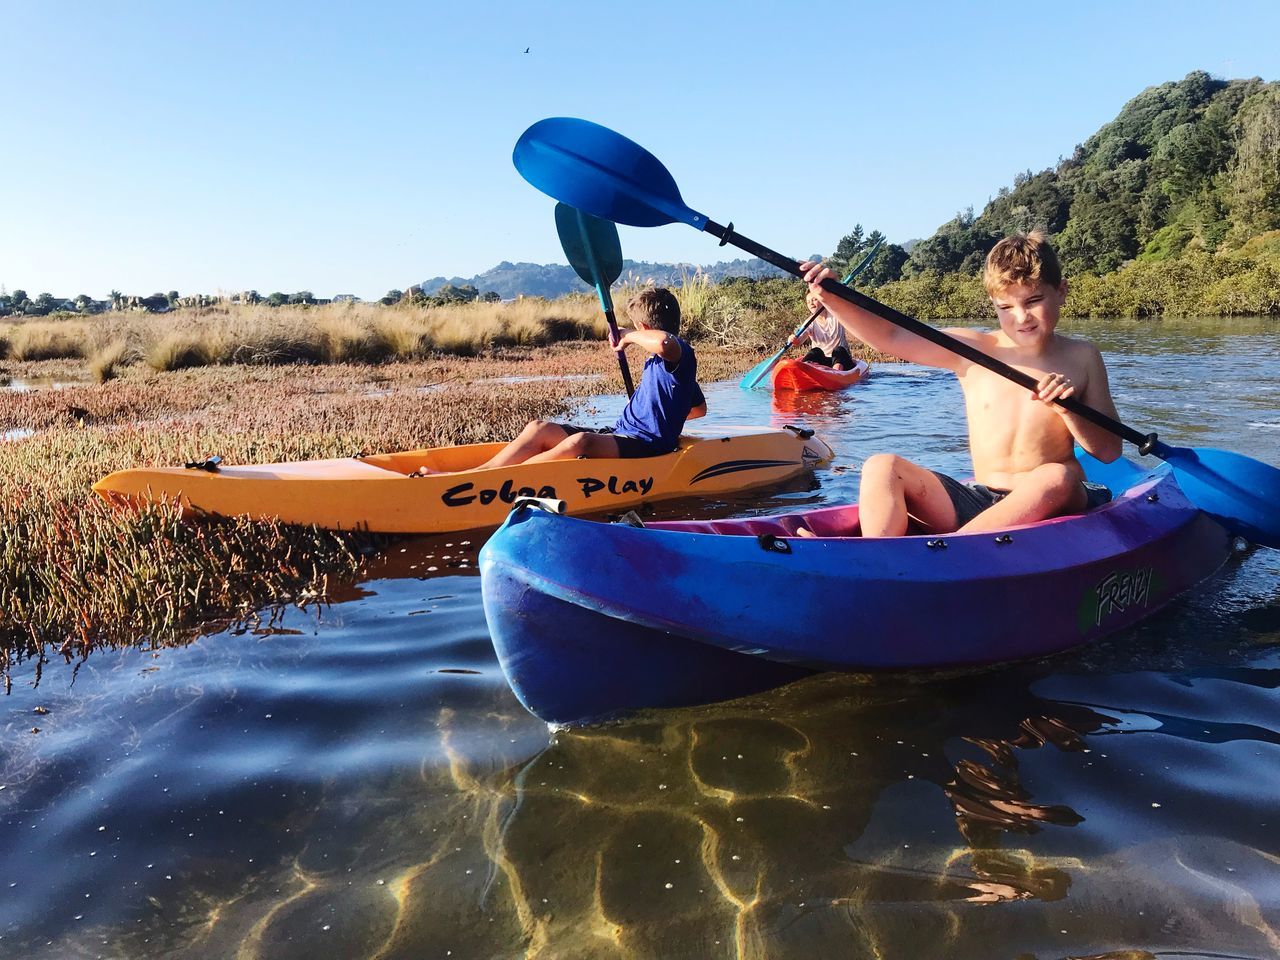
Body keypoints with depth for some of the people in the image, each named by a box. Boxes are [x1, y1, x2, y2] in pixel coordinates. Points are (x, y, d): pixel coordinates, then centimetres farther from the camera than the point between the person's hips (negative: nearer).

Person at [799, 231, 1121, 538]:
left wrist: (1068, 411, -15)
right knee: (882, 467, -16)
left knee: (1058, 477, -36)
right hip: (978, 503, 1)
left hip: (1051, 506, -1)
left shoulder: (1081, 358, 4)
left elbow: (1109, 451, 3)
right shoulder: (971, 351, 4)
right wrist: (831, 297, -16)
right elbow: (890, 338, -2)